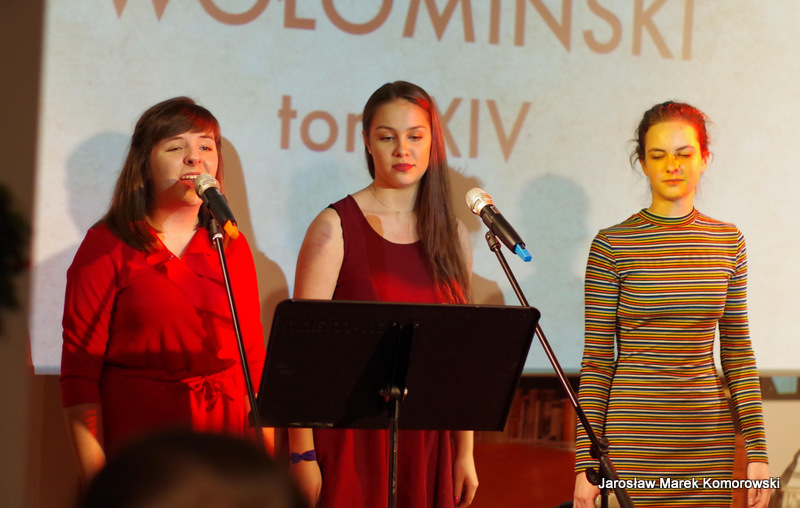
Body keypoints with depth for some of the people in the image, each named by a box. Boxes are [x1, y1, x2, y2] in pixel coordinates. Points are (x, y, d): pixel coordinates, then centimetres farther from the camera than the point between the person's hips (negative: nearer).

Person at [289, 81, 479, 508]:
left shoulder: (452, 236, 10)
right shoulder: (336, 228, -4)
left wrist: (464, 451, 8)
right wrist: (302, 453, -13)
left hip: (426, 441, 4)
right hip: (351, 438, -4)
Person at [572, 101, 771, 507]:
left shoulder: (728, 241, 7)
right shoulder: (612, 246, -2)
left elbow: (738, 352, 10)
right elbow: (597, 361, -1)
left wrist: (757, 451, 5)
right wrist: (586, 463, -6)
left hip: (709, 442, 3)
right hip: (634, 439, -3)